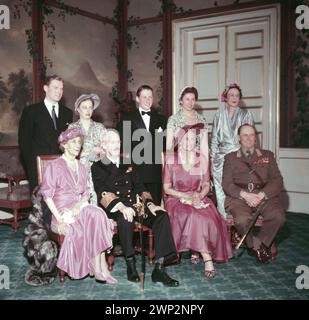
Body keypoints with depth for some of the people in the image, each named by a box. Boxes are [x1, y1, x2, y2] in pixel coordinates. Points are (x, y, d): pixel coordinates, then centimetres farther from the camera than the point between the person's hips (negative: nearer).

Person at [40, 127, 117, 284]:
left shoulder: (81, 167, 20)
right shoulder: (54, 166, 2)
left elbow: (86, 193, 13)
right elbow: (47, 194, -5)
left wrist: (79, 205, -11)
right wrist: (59, 218, -17)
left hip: (80, 208, 5)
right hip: (63, 210, -5)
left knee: (98, 216, -27)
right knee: (96, 217, -28)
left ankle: (98, 268, -26)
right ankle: (100, 268, -23)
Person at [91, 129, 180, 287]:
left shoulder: (128, 164, 24)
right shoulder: (97, 167, 8)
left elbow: (139, 186, 16)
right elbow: (103, 193, -8)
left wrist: (149, 203, -4)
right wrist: (121, 206, -26)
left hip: (135, 204, 5)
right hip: (114, 209, -4)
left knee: (162, 216, -22)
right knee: (125, 218, -39)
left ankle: (159, 269, -24)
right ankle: (130, 265, -23)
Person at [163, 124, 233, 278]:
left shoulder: (201, 159, 8)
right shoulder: (171, 160, 0)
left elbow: (206, 185, 11)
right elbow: (167, 188, -1)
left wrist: (199, 195, -11)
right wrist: (185, 196, -14)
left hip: (198, 198, 3)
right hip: (176, 199, -3)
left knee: (210, 218, -29)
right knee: (194, 217, -33)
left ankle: (196, 252, -14)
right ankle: (207, 257, -27)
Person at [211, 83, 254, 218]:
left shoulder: (246, 114, 8)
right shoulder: (219, 114, 12)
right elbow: (214, 138, 14)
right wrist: (212, 159, 8)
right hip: (221, 159, 2)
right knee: (221, 191, 0)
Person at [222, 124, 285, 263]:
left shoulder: (267, 155, 20)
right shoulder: (230, 158, 17)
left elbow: (277, 180, 8)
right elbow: (227, 184, 5)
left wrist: (262, 195, -11)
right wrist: (245, 195, -13)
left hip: (264, 195, 2)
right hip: (239, 196, -1)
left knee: (278, 216, -29)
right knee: (241, 219, -33)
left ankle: (257, 244, -4)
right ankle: (258, 247, -3)